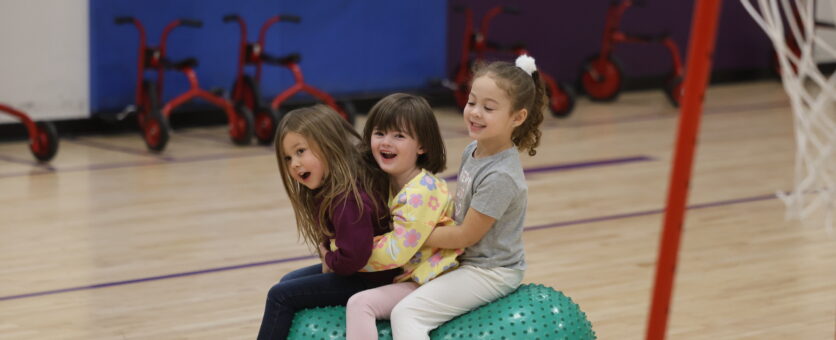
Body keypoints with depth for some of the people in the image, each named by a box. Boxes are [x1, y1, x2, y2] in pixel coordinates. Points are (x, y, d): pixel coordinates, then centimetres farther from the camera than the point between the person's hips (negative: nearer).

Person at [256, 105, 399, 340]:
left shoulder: (347, 198, -28)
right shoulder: (328, 190, 4)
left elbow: (353, 256, -32)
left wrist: (329, 259, -13)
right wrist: (329, 259, -4)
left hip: (370, 280, -11)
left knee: (281, 296, -8)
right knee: (289, 281, 23)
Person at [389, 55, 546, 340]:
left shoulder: (499, 177, -26)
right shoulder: (473, 152, 2)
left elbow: (465, 236, -19)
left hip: (490, 273, -10)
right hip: (464, 262, 10)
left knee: (405, 313, -21)